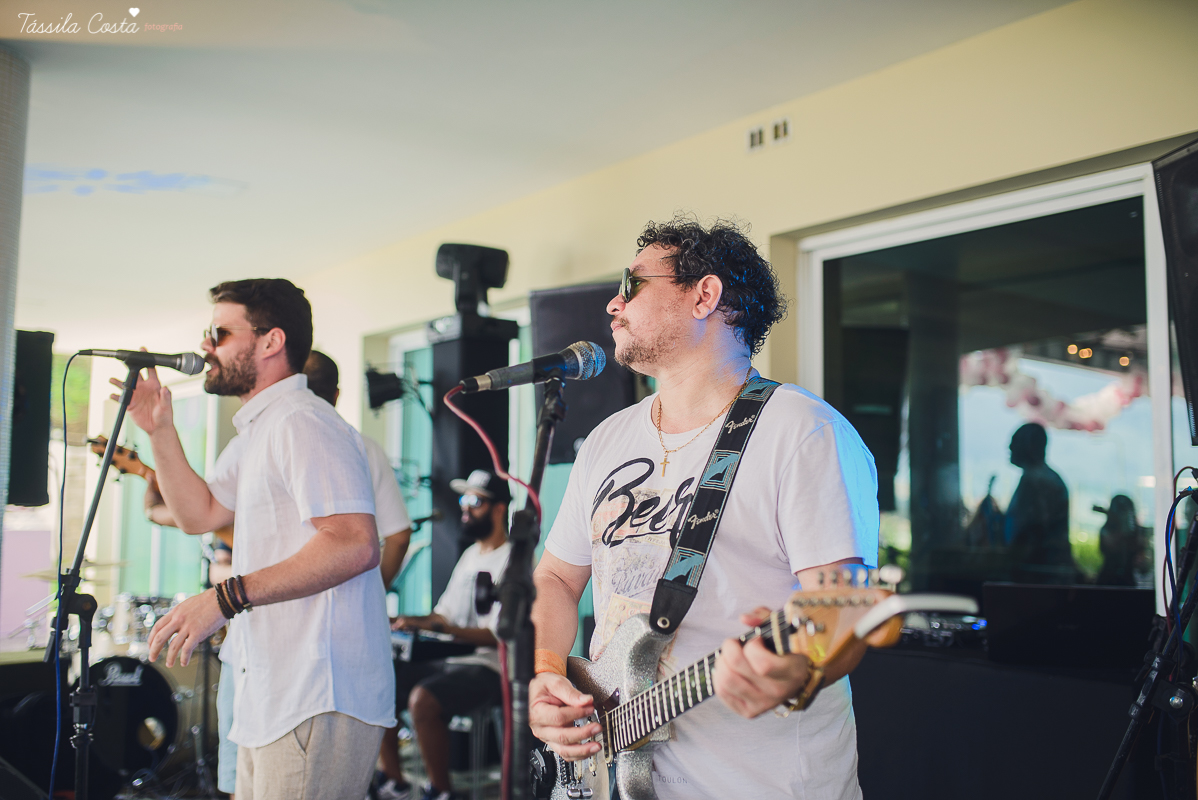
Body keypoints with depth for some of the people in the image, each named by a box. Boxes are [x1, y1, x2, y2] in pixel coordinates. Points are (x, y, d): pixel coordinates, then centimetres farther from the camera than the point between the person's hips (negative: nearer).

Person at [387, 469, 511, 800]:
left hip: (489, 666, -9)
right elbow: (444, 613, 22)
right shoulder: (470, 555, 19)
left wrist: (435, 626, -24)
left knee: (423, 698, -32)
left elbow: (499, 635, -18)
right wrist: (407, 621, 3)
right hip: (450, 659, 9)